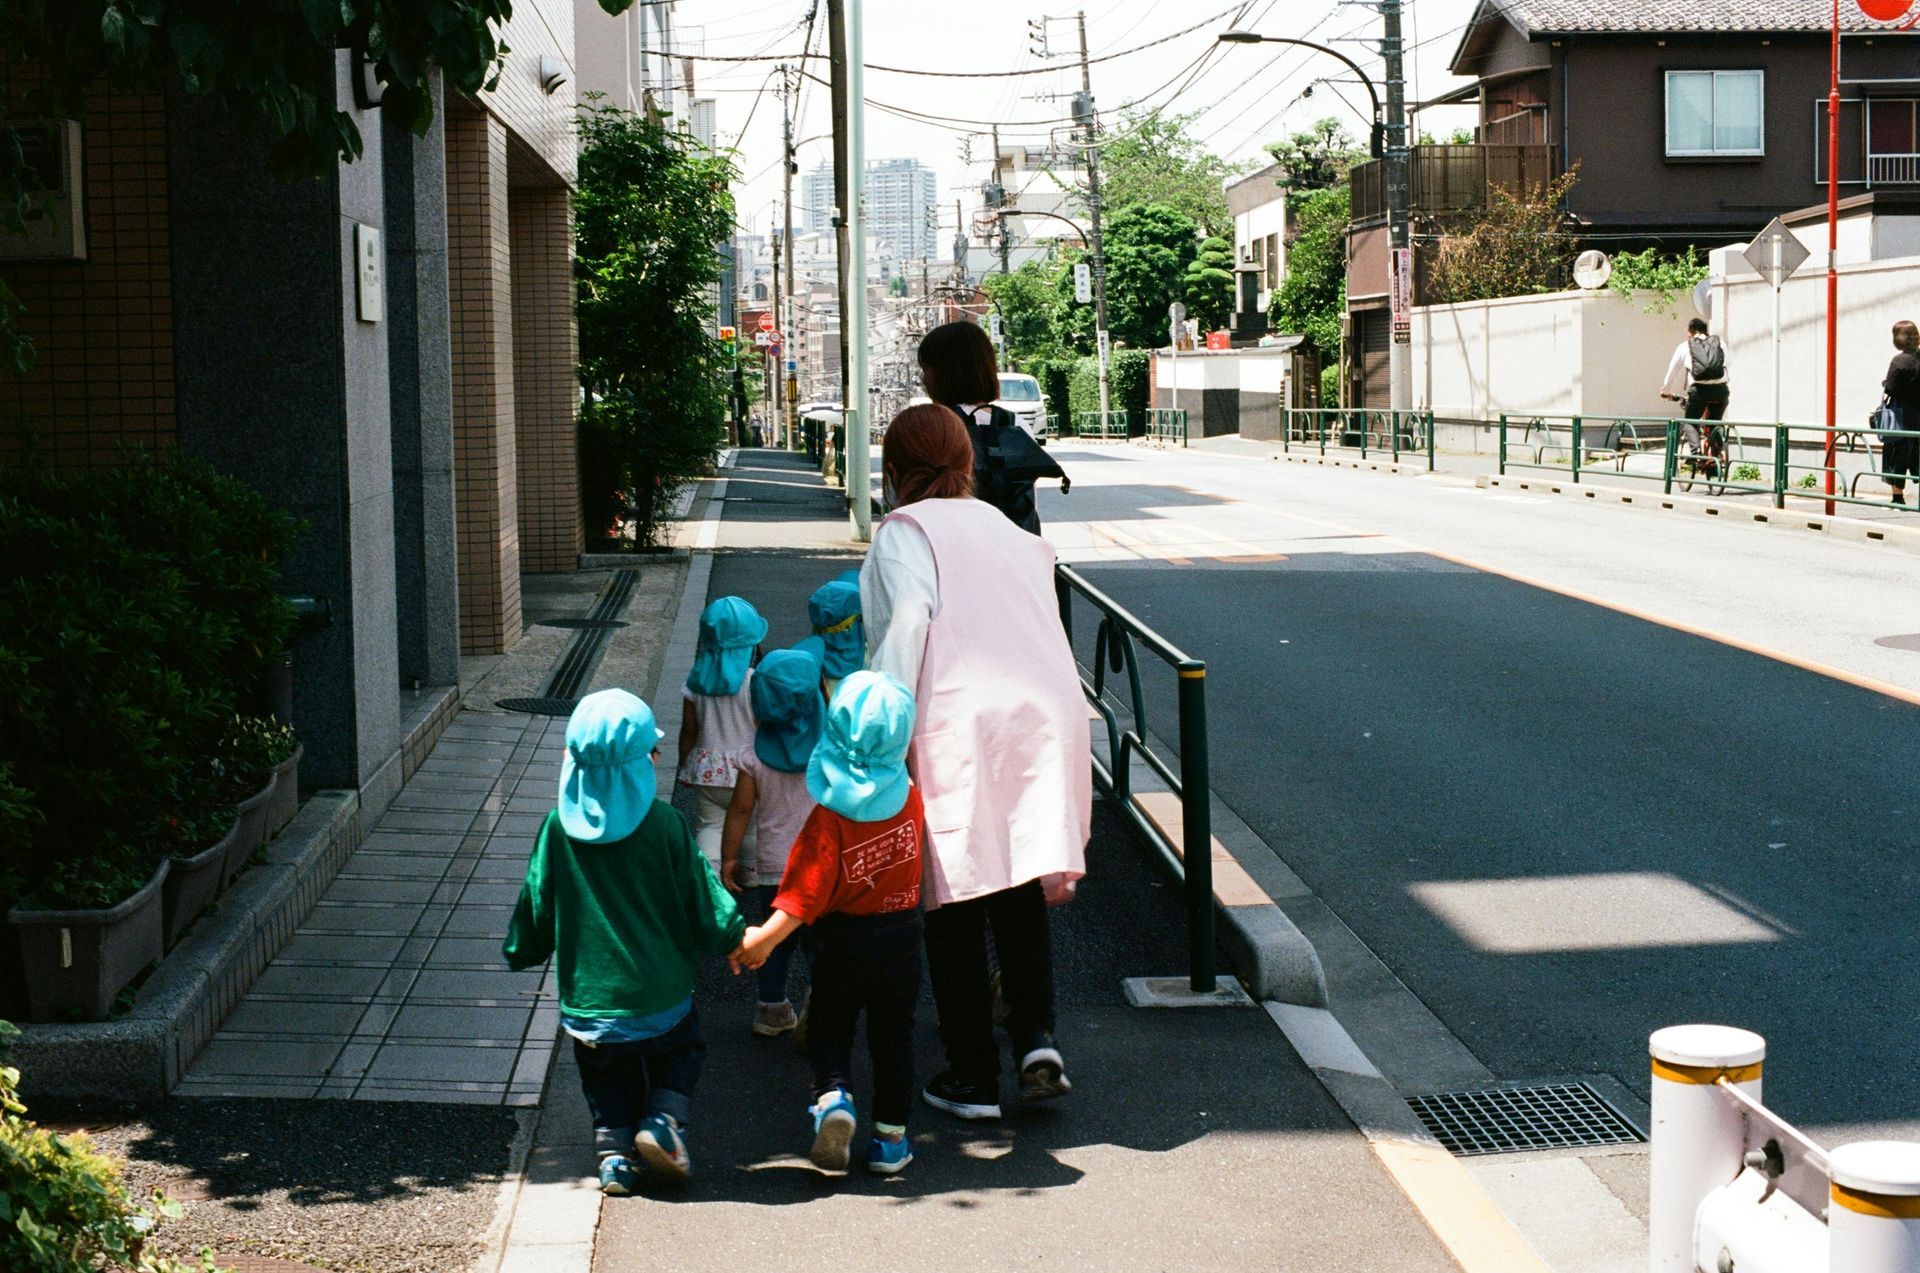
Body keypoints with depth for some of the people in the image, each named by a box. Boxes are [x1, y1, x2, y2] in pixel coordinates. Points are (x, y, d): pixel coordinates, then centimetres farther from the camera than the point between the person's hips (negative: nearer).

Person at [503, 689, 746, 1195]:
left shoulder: (560, 825, -8)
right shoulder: (663, 824, -13)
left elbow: (537, 902, 1)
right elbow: (701, 897, -6)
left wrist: (521, 950, 19)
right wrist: (734, 938, 12)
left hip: (587, 997, 2)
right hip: (659, 994, -2)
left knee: (609, 1078, 21)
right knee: (682, 1051, 22)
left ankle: (614, 1152, 8)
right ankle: (662, 1119, 0)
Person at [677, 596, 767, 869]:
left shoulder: (697, 682, -8)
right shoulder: (757, 683, -17)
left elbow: (689, 730, -1)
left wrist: (685, 766, 14)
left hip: (708, 769, 2)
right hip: (747, 770, -2)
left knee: (709, 825, 9)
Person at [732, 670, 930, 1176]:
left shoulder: (830, 819, -22)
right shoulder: (910, 798, -9)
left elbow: (806, 894, -23)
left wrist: (765, 938, -16)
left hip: (843, 939, -3)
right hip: (903, 932, 3)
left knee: (829, 1027, 16)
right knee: (893, 1034, 15)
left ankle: (833, 1096, -9)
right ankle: (891, 1135, 18)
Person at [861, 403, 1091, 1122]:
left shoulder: (905, 531, 4)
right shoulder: (1012, 534, 23)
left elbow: (907, 620, -12)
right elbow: (1042, 628, 15)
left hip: (958, 729, -5)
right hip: (1046, 715, 5)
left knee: (957, 907, 5)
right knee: (1022, 895, 17)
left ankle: (972, 1078, 11)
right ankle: (1036, 1039, 1)